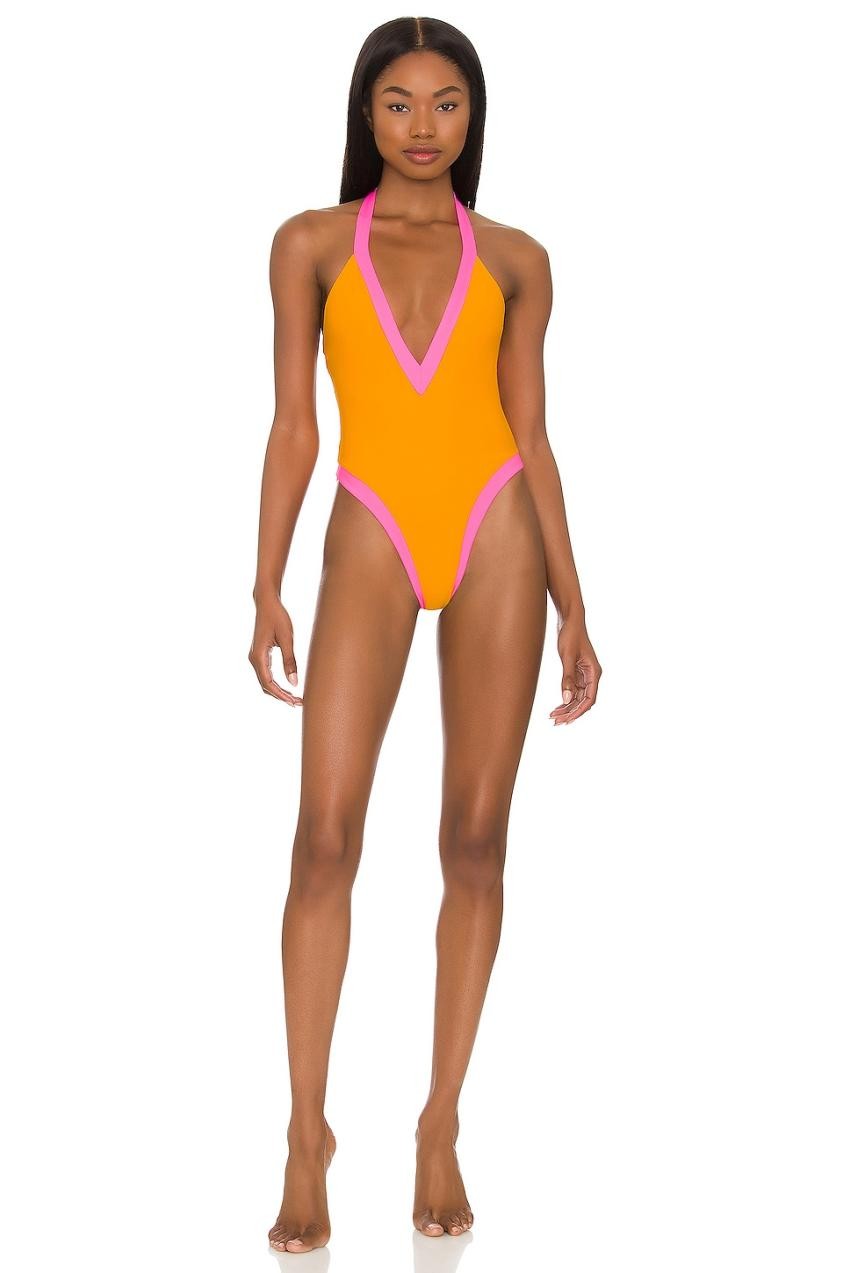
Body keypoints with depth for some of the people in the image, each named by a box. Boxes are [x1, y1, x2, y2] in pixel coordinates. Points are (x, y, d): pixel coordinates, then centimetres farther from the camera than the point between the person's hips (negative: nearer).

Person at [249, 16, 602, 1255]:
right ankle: (308, 1132, -1)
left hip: (498, 536, 1)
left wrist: (572, 607, 6)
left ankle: (443, 1127, 12)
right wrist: (266, 590, -2)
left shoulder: (514, 259, 11)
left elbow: (532, 439, 10)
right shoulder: (313, 245, 10)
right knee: (327, 835, -11)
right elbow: (294, 426, 6)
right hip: (372, 541, -1)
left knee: (476, 840, 1)